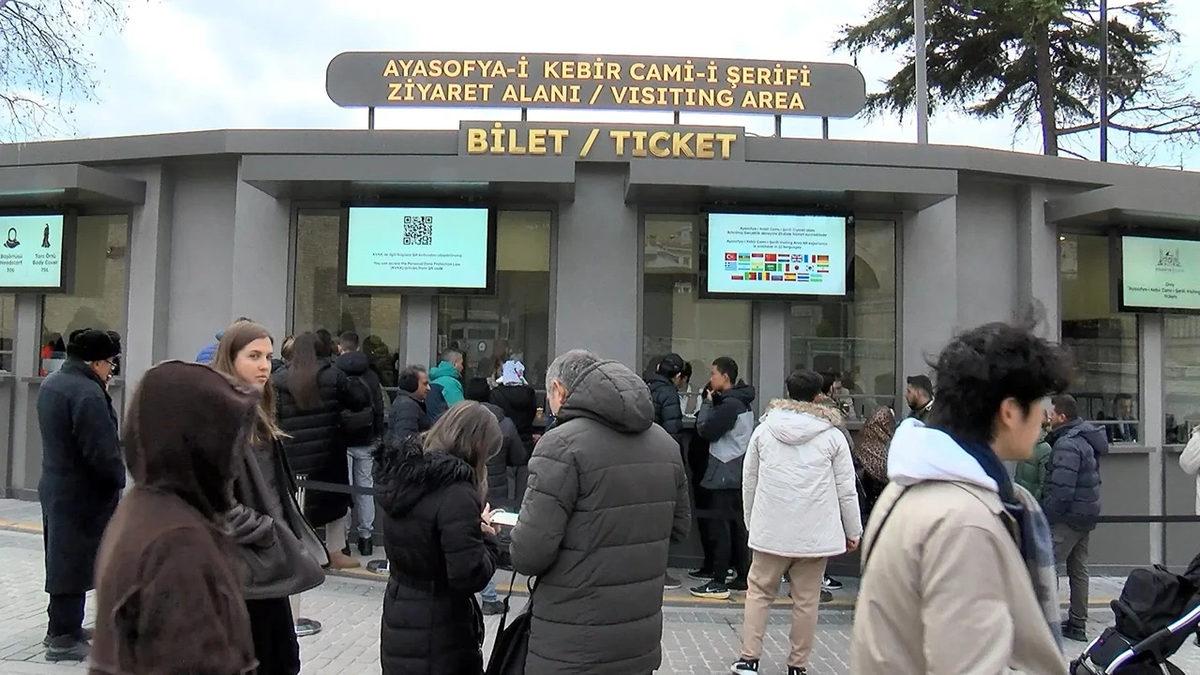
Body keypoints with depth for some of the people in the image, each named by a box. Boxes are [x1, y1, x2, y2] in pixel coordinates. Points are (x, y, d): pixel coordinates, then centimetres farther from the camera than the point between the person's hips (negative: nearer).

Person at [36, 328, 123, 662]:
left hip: (54, 485, 10)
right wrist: (119, 478, -8)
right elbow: (101, 450, -25)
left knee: (63, 557, 19)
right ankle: (63, 639, 8)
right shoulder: (87, 393, -23)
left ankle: (64, 627, 32)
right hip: (81, 493, -10)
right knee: (74, 562, -1)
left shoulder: (51, 383, 9)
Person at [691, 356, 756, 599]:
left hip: (725, 476, -9)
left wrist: (708, 402, -5)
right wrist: (711, 402, 5)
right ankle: (743, 577, 20)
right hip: (738, 476, 10)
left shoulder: (729, 404, -16)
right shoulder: (742, 402, 14)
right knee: (737, 527, 14)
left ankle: (718, 583, -2)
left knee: (721, 528, -5)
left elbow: (705, 430, -16)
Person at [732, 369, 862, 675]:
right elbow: (846, 489, 0)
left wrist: (751, 522, 21)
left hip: (771, 530, 1)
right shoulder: (832, 435, -3)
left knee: (759, 592, 12)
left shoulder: (763, 430, 2)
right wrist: (853, 531, 11)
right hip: (815, 533, -1)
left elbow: (749, 482, 9)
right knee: (806, 600, 8)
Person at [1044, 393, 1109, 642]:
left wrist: (1045, 518, -17)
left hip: (1068, 517, -10)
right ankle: (1077, 624, 23)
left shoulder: (1067, 444, -19)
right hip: (1087, 515, 10)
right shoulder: (1086, 438, 13)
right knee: (1078, 569, 15)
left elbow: (1062, 489, -25)